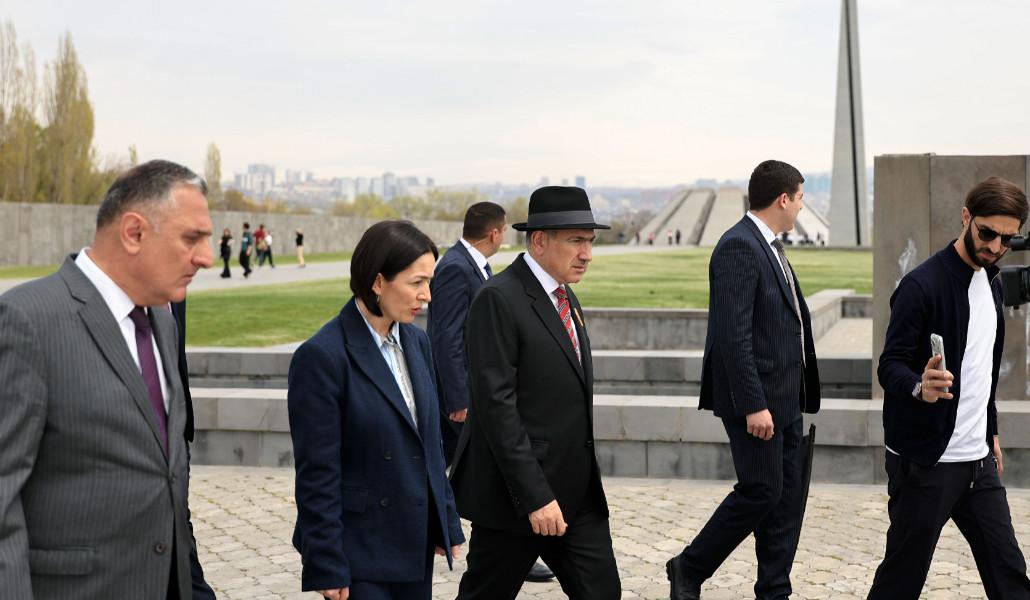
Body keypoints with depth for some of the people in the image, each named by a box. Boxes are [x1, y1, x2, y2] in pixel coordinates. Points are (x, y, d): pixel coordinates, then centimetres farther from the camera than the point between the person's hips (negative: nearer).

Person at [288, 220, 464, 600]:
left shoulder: (417, 342, 7)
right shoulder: (323, 356, -16)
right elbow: (317, 473, -15)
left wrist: (448, 524, 13)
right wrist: (327, 568, -15)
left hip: (415, 546, 7)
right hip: (359, 550, -6)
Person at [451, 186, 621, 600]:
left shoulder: (564, 297, 13)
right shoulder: (499, 299, -16)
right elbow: (496, 405, -21)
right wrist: (534, 497, -23)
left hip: (577, 492, 8)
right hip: (517, 494, -8)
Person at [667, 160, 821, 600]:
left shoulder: (767, 246, 15)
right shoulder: (739, 246, -16)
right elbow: (733, 334, -22)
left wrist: (797, 394, 19)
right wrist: (753, 404, -23)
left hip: (784, 397, 10)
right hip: (757, 397, -10)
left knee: (787, 497, 9)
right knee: (761, 492, -6)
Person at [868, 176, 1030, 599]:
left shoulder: (992, 283, 12)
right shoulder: (922, 286, -14)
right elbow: (891, 366, -16)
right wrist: (920, 387, -37)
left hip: (978, 457, 7)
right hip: (926, 463, -7)